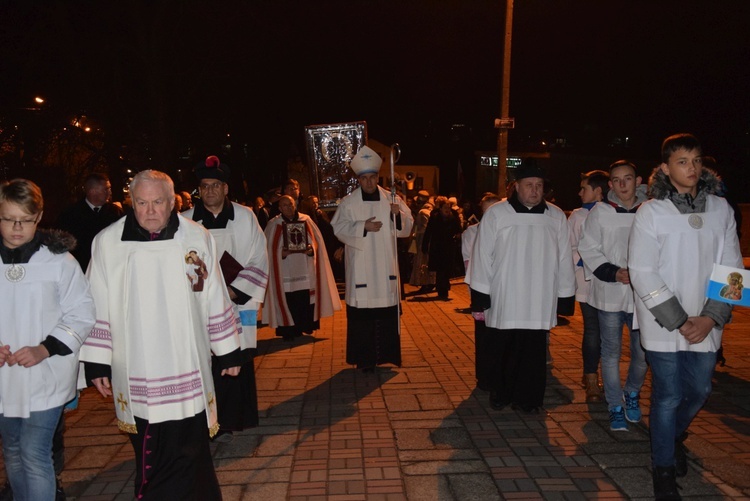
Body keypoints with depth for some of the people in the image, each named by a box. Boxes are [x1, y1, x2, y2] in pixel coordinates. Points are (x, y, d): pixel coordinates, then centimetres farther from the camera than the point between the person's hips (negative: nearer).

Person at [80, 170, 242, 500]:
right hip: (135, 373, 1)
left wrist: (228, 351, 9)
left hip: (187, 371, 0)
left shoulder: (197, 237, 0)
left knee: (188, 453, 5)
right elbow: (97, 308, 4)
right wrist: (96, 362, 4)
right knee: (151, 457, 10)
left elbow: (216, 301, 5)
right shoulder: (107, 242, 0)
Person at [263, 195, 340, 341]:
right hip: (285, 273, -2)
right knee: (288, 303, -5)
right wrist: (280, 253, -15)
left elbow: (317, 241, 10)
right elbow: (269, 248, 3)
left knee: (306, 302, 1)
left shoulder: (306, 220, 8)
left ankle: (305, 327, 17)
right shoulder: (274, 224, 4)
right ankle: (289, 332, 6)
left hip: (305, 270, 2)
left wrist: (312, 249, -10)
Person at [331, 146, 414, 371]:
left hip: (385, 267, 2)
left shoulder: (391, 199, 5)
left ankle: (386, 354, 19)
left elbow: (407, 226, 4)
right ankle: (364, 358, 9)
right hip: (360, 267, -2)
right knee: (361, 313, -1)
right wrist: (363, 227, -18)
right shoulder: (348, 203, 0)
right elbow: (339, 228, -5)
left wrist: (398, 214, -17)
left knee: (387, 311, 5)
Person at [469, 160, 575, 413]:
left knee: (534, 353, 6)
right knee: (502, 353, 9)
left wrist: (565, 298, 9)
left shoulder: (556, 217, 7)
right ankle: (501, 395, 29)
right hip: (503, 302, -1)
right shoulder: (496, 214, -2)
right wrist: (479, 299, -3)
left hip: (540, 304, 2)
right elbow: (482, 257, -2)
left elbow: (564, 260, 10)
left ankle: (528, 398, 24)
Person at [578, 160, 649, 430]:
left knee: (643, 352, 7)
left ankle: (632, 392, 36)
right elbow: (588, 250, -1)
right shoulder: (600, 212, -2)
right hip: (609, 295, -1)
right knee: (611, 353, 6)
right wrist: (613, 272, -13)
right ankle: (616, 407, 20)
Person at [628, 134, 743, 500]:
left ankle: (675, 435, 47)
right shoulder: (651, 212, -8)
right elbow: (642, 273, -11)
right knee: (668, 397, 3)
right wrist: (679, 321, -12)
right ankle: (664, 470, 23)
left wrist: (711, 317, -8)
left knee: (699, 391, 16)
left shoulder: (720, 209, 2)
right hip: (663, 326, -4)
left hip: (705, 325, 4)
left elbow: (731, 267, 4)